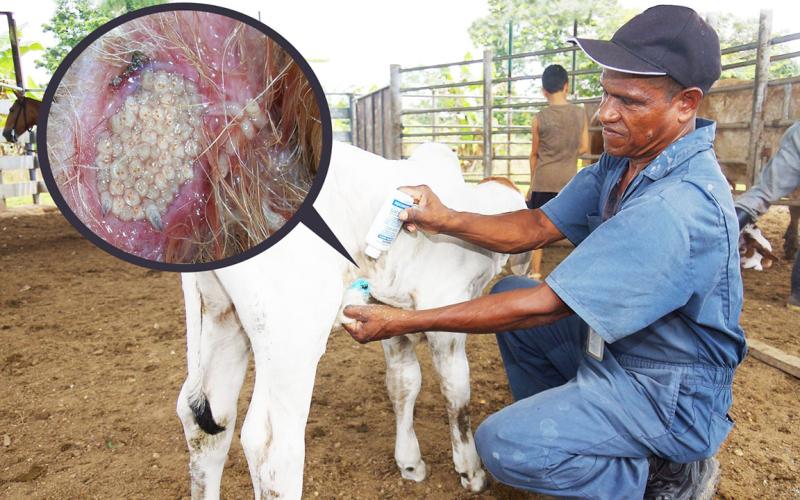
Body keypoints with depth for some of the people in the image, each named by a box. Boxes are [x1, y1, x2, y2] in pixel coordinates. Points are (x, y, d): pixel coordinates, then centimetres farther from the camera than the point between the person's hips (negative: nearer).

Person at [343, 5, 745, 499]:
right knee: (508, 292, 10)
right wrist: (447, 219, -21)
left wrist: (406, 322, -29)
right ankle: (565, 427, 20)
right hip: (619, 342, 9)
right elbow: (535, 227, -4)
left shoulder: (677, 205, -33)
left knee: (503, 444, -18)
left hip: (670, 394, -9)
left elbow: (544, 306, -33)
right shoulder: (623, 161, -3)